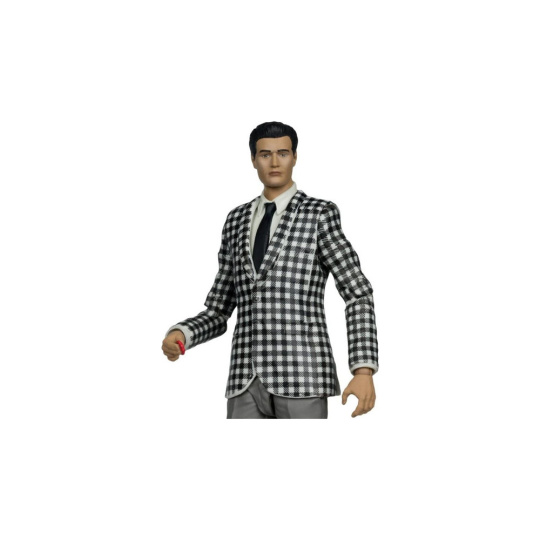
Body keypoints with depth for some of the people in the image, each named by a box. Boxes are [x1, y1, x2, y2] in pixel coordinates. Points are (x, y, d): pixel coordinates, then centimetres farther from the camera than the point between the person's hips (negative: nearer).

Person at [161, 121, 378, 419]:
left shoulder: (320, 214, 1)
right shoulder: (237, 221, 18)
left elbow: (359, 294, -5)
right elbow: (218, 314, 19)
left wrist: (364, 371, -17)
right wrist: (179, 335, -4)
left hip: (302, 376, -5)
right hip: (248, 382, 5)